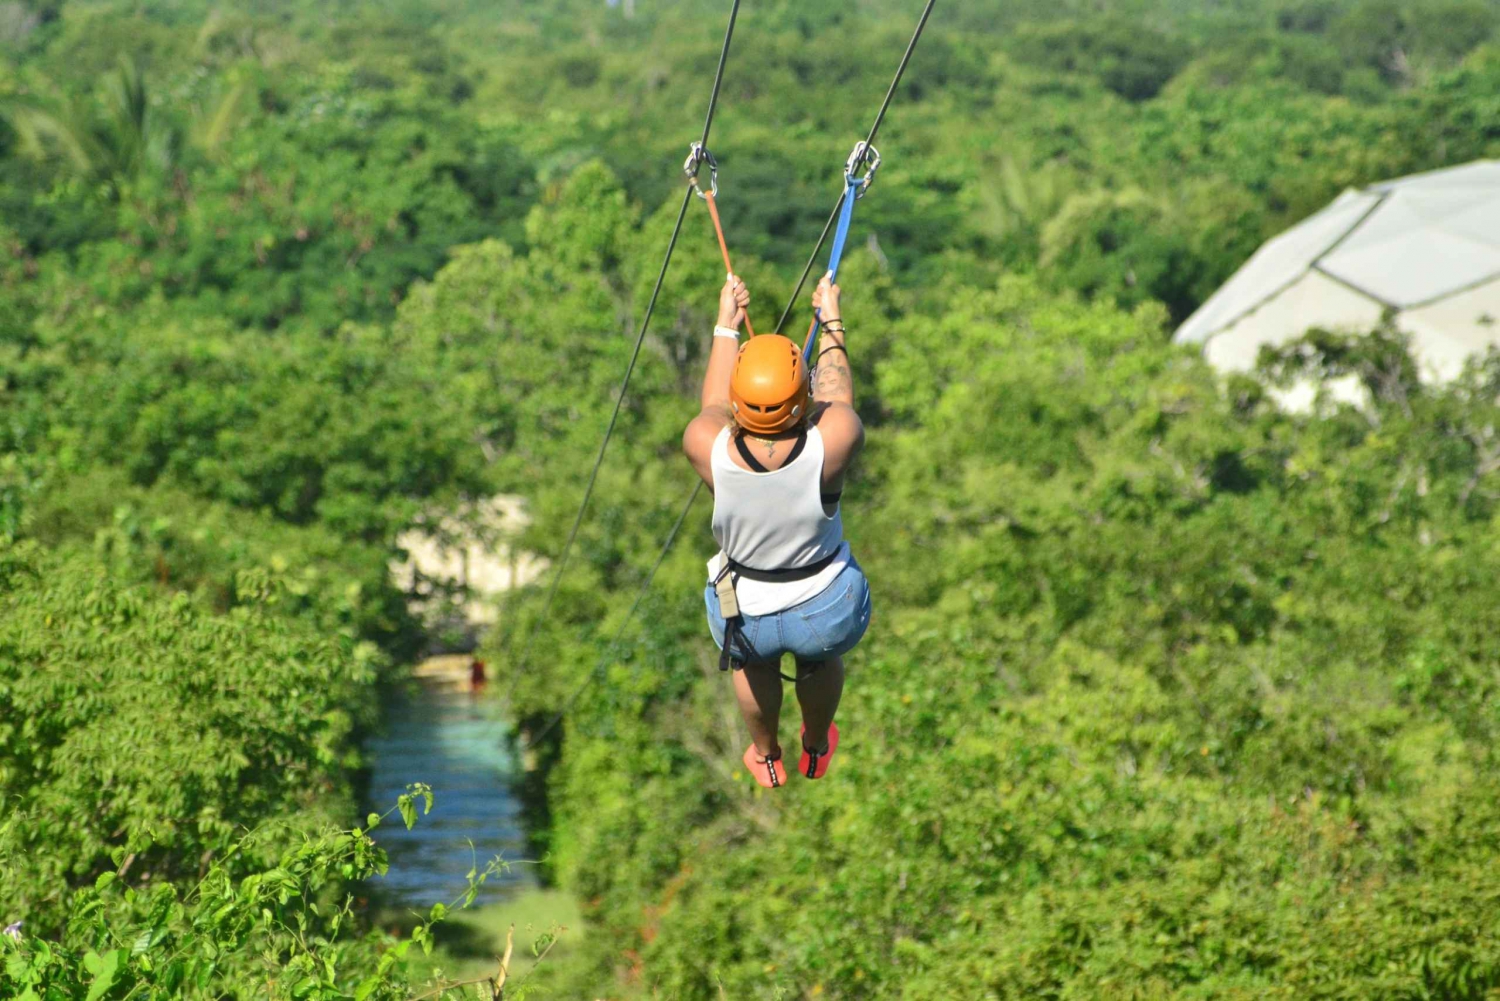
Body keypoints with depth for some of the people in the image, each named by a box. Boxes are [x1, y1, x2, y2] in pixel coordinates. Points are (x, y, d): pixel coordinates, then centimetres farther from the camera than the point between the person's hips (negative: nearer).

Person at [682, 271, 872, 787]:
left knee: (752, 661, 37)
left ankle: (765, 758, 62)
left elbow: (715, 403, -4)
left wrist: (727, 324, 12)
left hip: (745, 610, 1)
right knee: (822, 659, 37)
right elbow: (836, 395, -8)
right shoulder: (834, 441, -32)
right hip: (829, 609, 0)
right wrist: (832, 323, 11)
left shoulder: (706, 447, -29)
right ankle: (817, 750, 64)